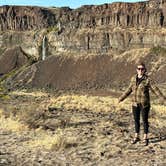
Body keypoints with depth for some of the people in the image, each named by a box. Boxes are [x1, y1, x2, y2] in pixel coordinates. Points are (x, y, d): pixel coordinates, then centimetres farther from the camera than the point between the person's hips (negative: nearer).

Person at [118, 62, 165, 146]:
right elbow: (129, 89, 14)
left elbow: (155, 89, -14)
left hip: (144, 104, -4)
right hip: (135, 104, 4)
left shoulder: (148, 79, -12)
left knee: (145, 120, 6)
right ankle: (136, 137, 27)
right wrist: (122, 97, 18)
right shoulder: (133, 78, 2)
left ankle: (145, 138, 20)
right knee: (136, 120, 12)